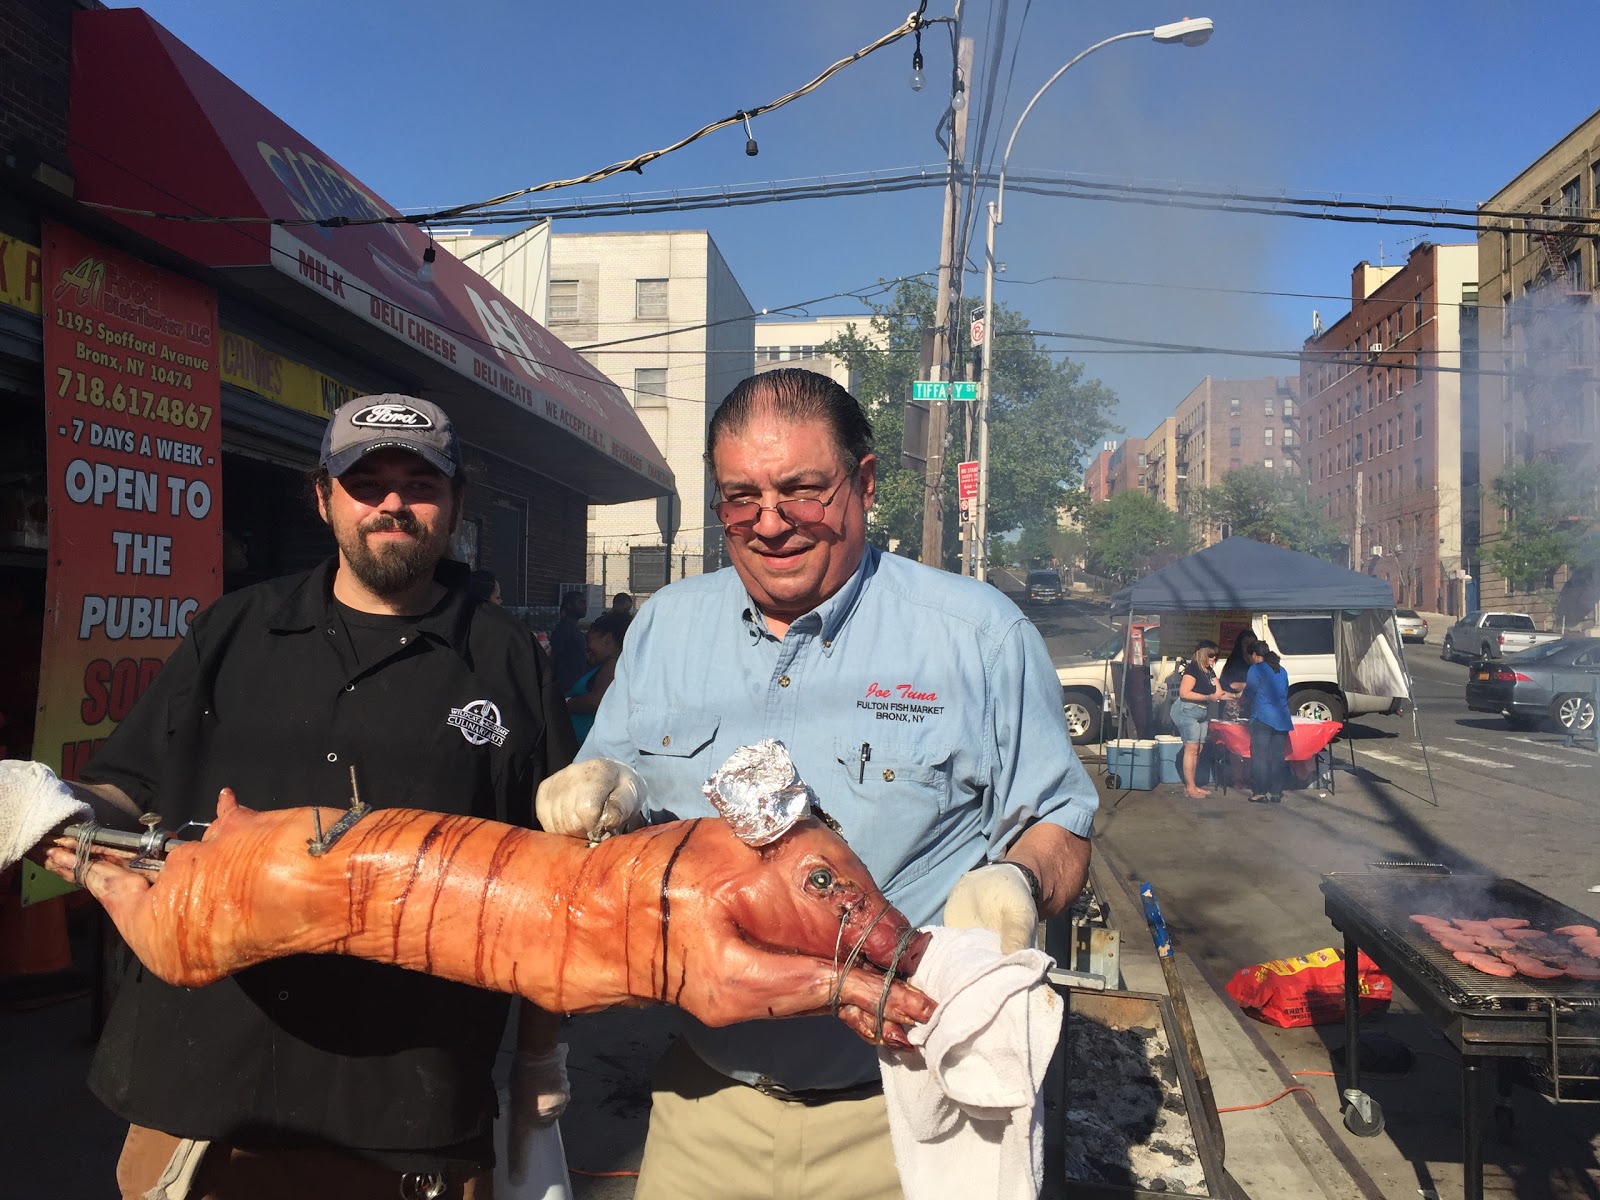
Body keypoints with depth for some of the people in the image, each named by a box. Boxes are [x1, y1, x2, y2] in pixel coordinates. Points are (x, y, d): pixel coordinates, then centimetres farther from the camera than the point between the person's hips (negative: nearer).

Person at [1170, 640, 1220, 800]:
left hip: (1202, 713, 9)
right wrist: (1208, 697, -21)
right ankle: (1190, 788, -7)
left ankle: (1191, 785, 13)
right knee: (1192, 749, -10)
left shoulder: (1209, 672, 14)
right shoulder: (1192, 669, -12)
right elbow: (1184, 693, -20)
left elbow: (1219, 693, 14)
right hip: (1187, 711, -9)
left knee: (1198, 750, 7)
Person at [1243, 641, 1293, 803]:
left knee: (1260, 756, -2)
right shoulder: (1282, 671, 15)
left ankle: (1259, 793, -3)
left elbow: (1249, 693, -3)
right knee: (1277, 756, 7)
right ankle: (1276, 793, 9)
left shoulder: (1256, 669, -5)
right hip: (1282, 719, 6)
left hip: (1262, 718, -6)